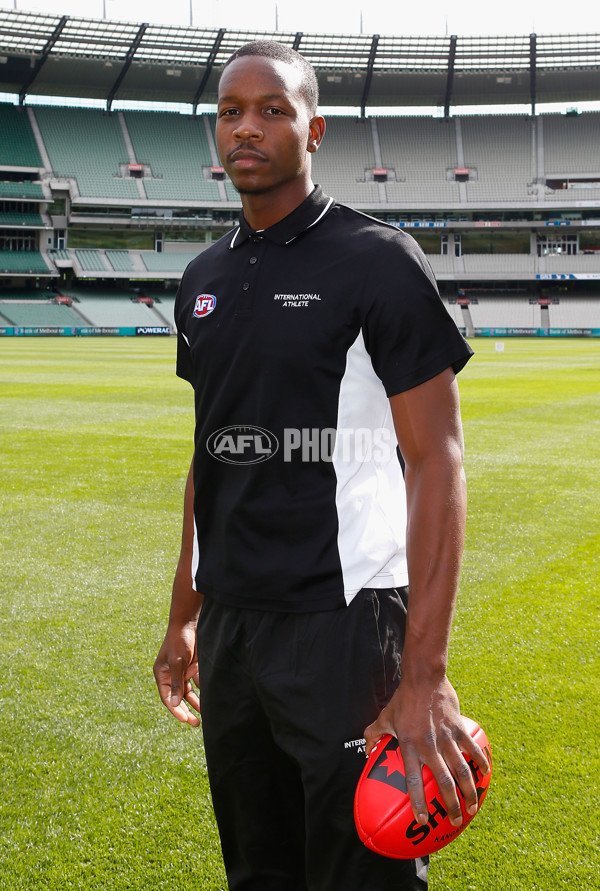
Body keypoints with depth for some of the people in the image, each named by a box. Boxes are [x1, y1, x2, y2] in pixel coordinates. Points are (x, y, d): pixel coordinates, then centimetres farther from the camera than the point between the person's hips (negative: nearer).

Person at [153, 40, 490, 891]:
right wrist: (184, 617, 18)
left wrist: (425, 673, -19)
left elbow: (437, 463, -13)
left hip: (342, 623, -6)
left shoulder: (380, 262, -9)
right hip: (228, 622, 6)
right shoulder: (204, 278, 11)